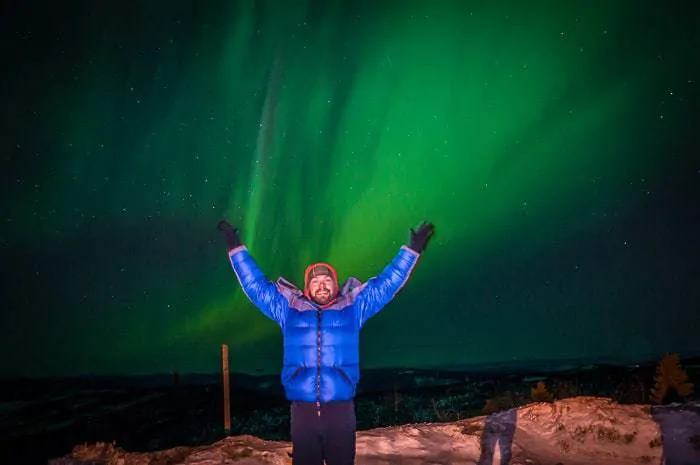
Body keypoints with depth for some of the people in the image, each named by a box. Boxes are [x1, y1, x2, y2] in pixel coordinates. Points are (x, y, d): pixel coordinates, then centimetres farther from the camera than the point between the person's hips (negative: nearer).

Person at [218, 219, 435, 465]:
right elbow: (256, 286, 16)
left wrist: (412, 249, 12)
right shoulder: (289, 308, 11)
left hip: (340, 408, 0)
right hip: (302, 408, 1)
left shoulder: (353, 307, 10)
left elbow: (388, 283, 12)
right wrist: (236, 249, 16)